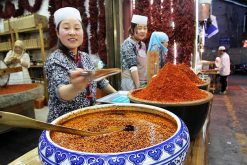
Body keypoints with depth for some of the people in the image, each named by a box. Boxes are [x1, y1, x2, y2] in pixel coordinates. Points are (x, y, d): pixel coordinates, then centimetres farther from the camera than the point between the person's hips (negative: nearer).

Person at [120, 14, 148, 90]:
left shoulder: (143, 45, 9)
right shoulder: (128, 44, -13)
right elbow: (132, 67, -19)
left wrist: (146, 82, 10)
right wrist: (138, 86, -20)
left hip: (143, 82, 7)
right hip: (131, 83, -7)